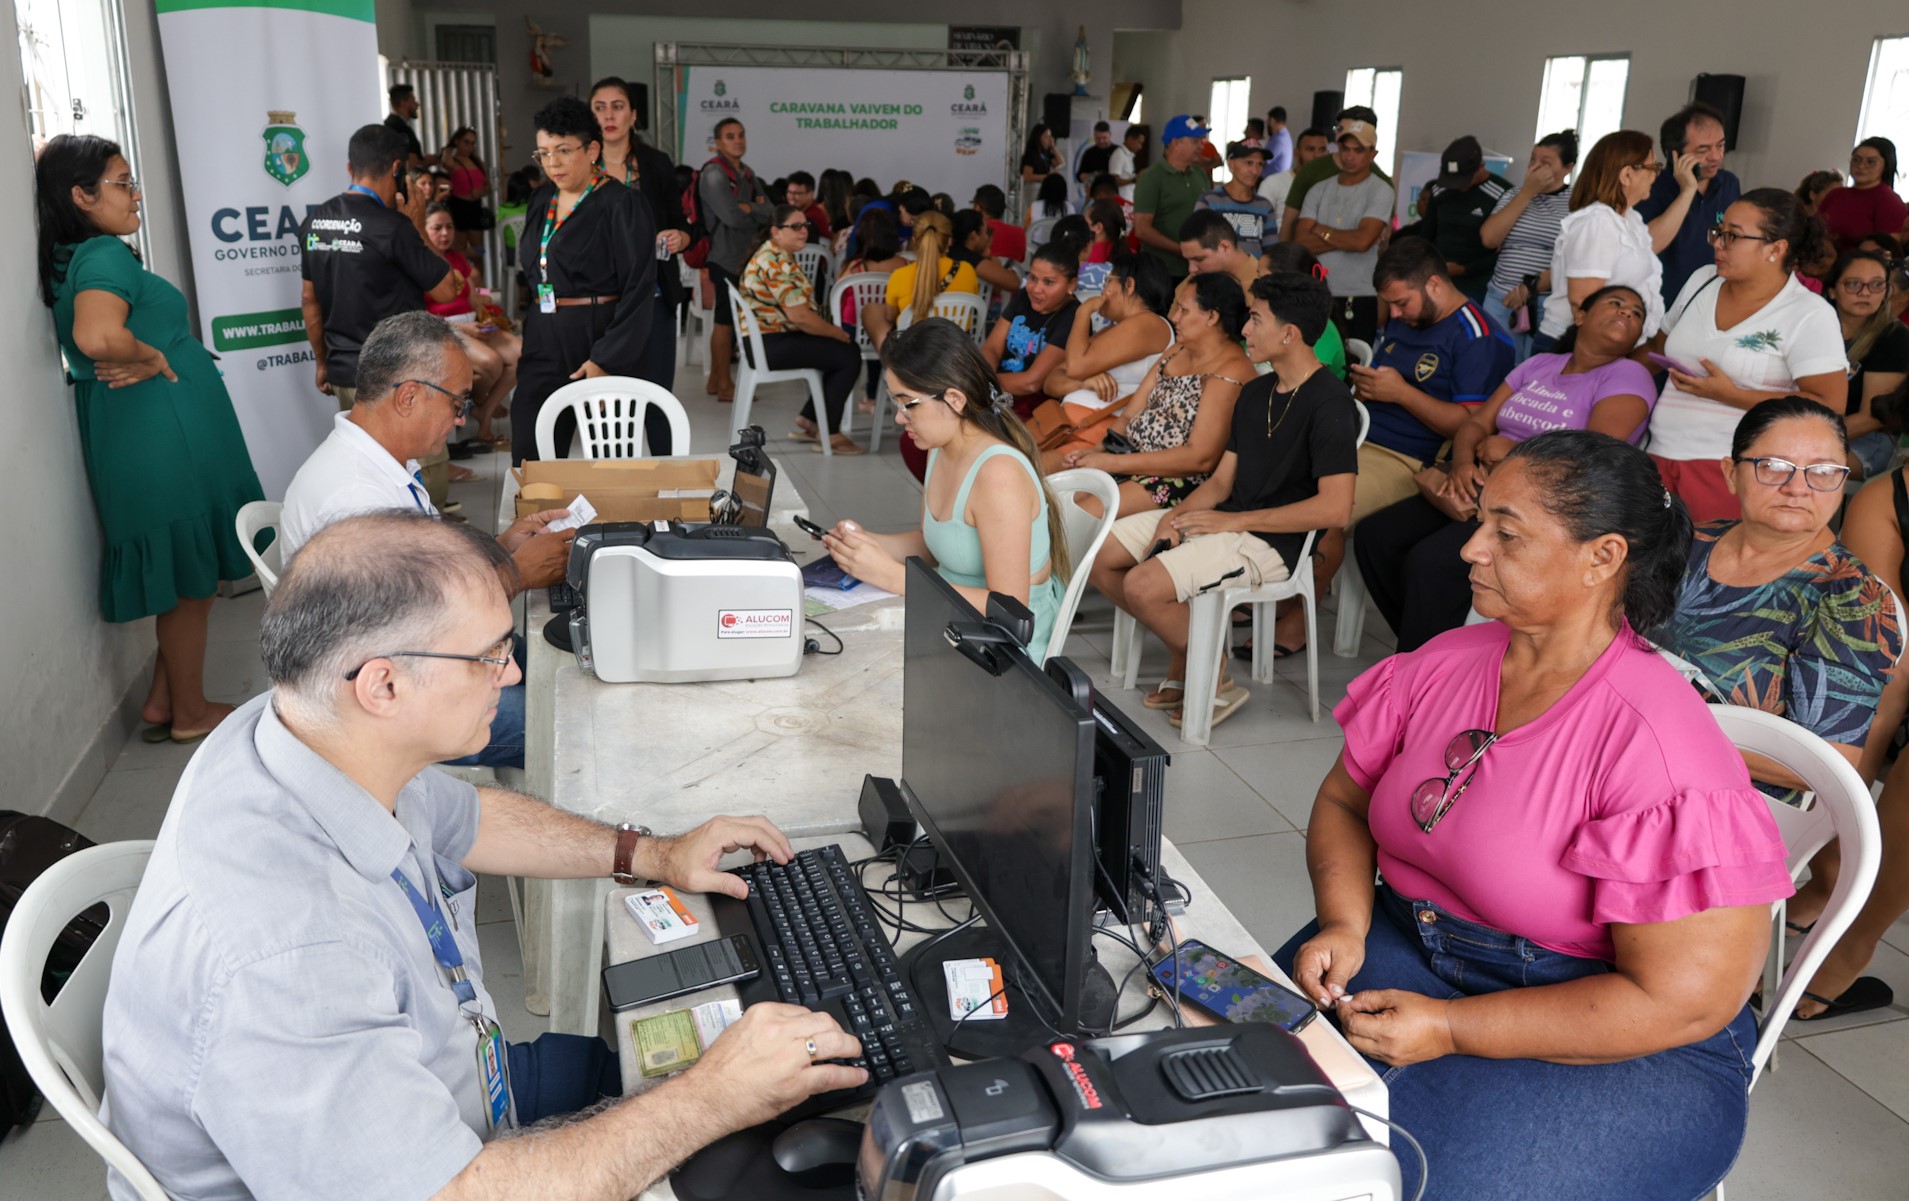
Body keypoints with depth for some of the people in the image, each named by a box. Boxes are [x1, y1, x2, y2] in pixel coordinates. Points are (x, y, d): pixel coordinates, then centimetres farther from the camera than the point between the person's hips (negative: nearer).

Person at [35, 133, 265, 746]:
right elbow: (97, 336, -35)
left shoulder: (77, 257, 14)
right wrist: (152, 358, -16)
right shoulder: (105, 255, -16)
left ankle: (163, 700, 28)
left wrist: (140, 359, -6)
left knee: (184, 574, 19)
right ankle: (189, 713, 17)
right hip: (163, 436, -10)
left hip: (154, 435, 10)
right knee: (192, 575, 3)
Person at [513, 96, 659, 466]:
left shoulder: (621, 204, -9)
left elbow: (639, 289, -14)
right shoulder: (543, 200, 13)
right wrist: (528, 335, 14)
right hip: (543, 343, 7)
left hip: (600, 338, -7)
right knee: (530, 460, 3)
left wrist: (605, 358, -19)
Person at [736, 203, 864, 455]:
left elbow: (800, 309, 18)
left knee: (847, 348, 13)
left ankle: (808, 421, 16)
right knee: (848, 358, -13)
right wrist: (840, 334, -11)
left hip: (772, 339, 11)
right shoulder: (777, 263, -19)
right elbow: (799, 316, -24)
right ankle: (829, 435, -3)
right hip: (772, 345, -11)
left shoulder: (772, 255, 15)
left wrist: (835, 330, 6)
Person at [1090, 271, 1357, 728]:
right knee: (1099, 554, -1)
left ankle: (1215, 681, -3)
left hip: (1272, 542, -9)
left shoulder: (1329, 405, -15)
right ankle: (1182, 655, 10)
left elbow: (1334, 507, -23)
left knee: (1143, 586, -26)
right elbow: (1222, 479, 14)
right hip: (1226, 521, 9)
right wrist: (1178, 514, -7)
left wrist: (1233, 521, -19)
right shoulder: (1256, 392, 14)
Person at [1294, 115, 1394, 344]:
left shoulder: (1380, 191, -2)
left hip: (1359, 299, -4)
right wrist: (1348, 239, -9)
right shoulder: (1319, 191, 10)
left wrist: (1321, 231, -3)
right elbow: (1300, 242, -2)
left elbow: (1362, 241, -17)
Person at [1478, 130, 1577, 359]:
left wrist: (1533, 288, -16)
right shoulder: (1513, 195, 13)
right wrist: (1527, 192, -4)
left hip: (1550, 305, -3)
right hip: (1501, 301, 4)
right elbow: (1489, 239, -3)